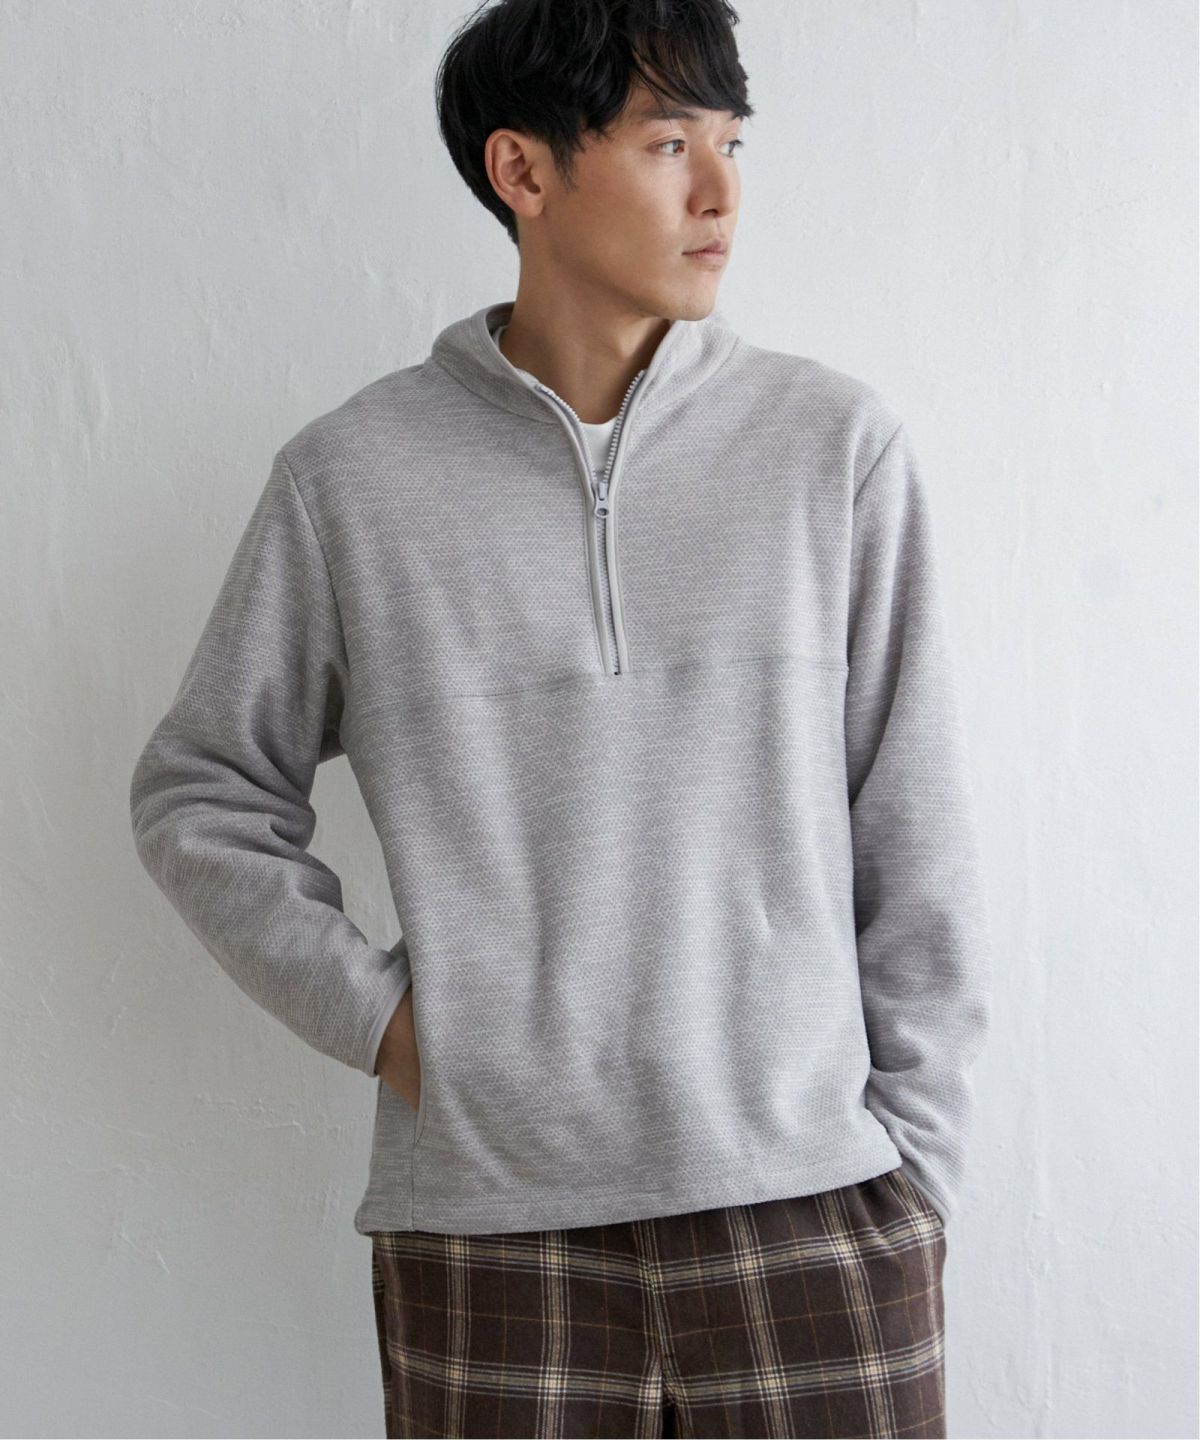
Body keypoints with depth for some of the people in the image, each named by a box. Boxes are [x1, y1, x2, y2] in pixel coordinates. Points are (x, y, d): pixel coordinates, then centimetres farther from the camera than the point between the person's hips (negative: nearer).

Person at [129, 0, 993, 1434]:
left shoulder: (837, 444, 1)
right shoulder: (351, 475, 0)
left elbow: (916, 846, 3)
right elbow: (197, 791, 9)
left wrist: (910, 1166, 2)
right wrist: (371, 1010, -2)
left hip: (812, 1213, 1)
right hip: (485, 1226, 0)